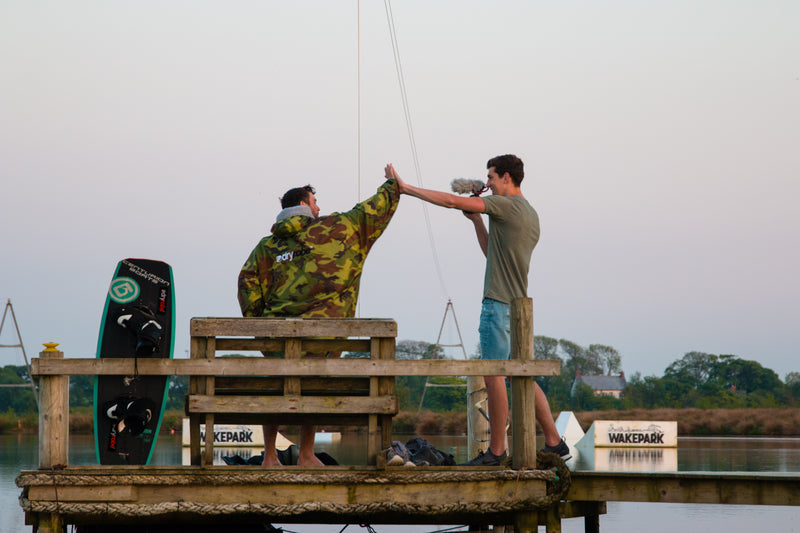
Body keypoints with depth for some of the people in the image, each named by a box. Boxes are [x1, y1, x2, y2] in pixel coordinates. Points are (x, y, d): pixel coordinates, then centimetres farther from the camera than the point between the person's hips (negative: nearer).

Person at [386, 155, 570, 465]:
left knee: (494, 376, -5)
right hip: (519, 305, 9)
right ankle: (554, 443, 10)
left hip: (499, 305, -9)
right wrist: (476, 221, 20)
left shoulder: (506, 206, -10)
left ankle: (496, 451, -2)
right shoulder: (531, 215, 17)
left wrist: (406, 189, -7)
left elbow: (451, 201, -14)